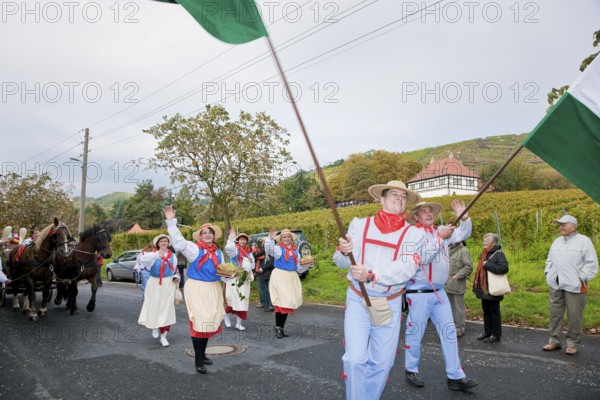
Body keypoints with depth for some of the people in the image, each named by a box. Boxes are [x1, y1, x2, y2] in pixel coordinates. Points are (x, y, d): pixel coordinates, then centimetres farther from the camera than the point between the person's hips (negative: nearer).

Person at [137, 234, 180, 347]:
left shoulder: (172, 255, 6)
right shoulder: (153, 254, -6)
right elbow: (143, 259, -29)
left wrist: (176, 277, -5)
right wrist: (157, 254, -44)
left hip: (168, 285, 2)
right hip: (155, 284, -2)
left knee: (166, 309, 0)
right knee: (154, 307, 4)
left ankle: (163, 336, 9)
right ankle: (155, 327, 36)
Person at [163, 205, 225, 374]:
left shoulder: (218, 252, 10)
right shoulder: (194, 248, -7)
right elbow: (178, 242, -22)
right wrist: (171, 222, -30)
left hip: (213, 290, 6)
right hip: (197, 289, -6)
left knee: (209, 322, 13)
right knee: (198, 322, -7)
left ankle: (202, 354, 30)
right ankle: (198, 360, 4)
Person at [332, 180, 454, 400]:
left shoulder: (414, 234, -2)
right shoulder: (359, 224, 1)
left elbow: (406, 269, -17)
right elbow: (342, 262, -1)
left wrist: (372, 275, -30)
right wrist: (343, 252, -24)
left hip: (390, 304, 1)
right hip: (358, 299, -1)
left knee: (382, 362, 9)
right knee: (356, 359, -8)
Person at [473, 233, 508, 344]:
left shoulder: (498, 254, -13)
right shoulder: (484, 254, 12)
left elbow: (504, 268, -28)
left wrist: (487, 265, -25)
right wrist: (477, 284, 17)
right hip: (484, 289, 8)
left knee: (494, 312, 2)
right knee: (486, 311, 16)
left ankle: (496, 335, 12)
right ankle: (487, 332, 27)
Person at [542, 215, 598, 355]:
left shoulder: (584, 241, -5)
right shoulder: (557, 241, 14)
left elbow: (591, 263, -9)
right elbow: (550, 260, 21)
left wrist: (582, 278, -13)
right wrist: (548, 273, 9)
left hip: (574, 285, -6)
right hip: (555, 285, 6)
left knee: (574, 315, 1)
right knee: (555, 313, 9)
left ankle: (572, 343, 13)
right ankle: (554, 341, 17)